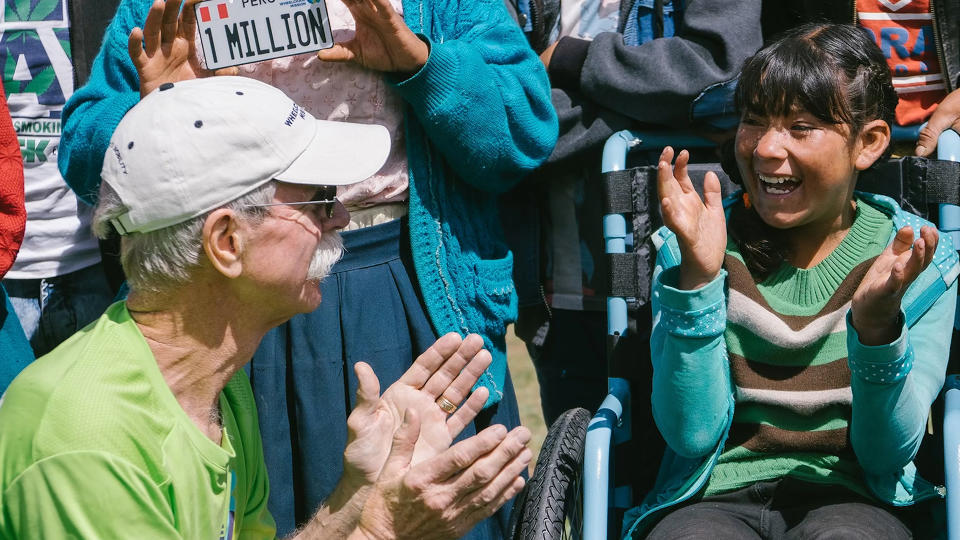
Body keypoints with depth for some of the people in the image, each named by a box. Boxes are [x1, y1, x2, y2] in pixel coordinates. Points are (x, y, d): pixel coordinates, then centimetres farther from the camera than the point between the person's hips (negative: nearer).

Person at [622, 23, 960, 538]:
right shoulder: (691, 250, 2)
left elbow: (886, 454, -4)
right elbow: (693, 436, -7)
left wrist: (877, 325, -21)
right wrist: (697, 279, -18)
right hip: (713, 498, 0)